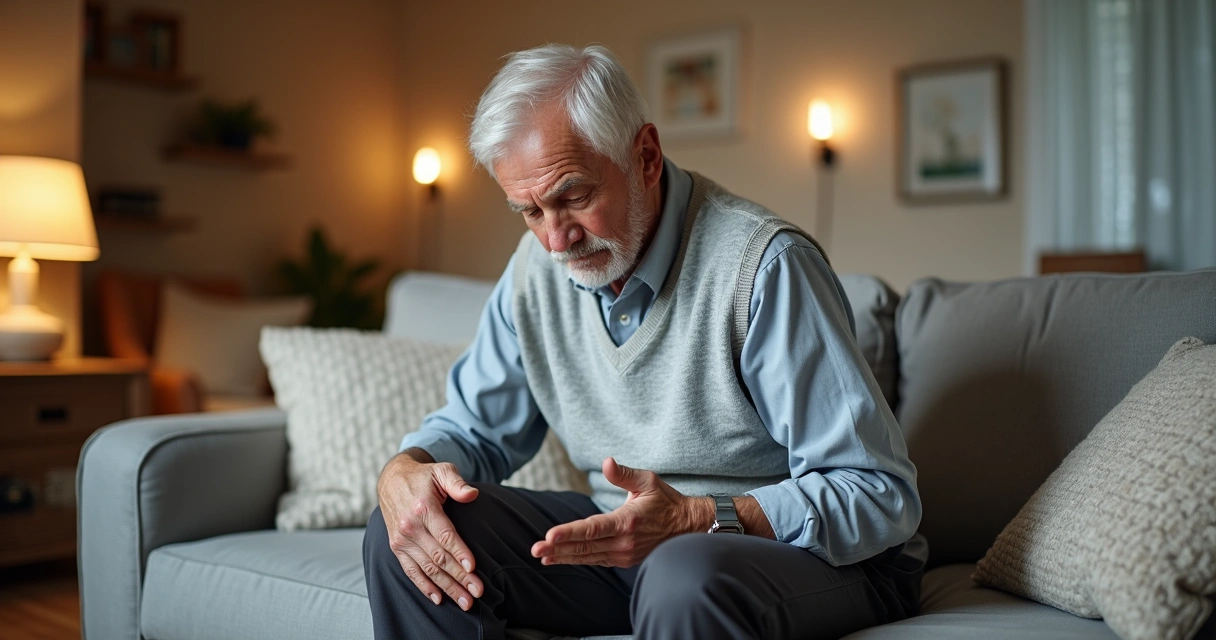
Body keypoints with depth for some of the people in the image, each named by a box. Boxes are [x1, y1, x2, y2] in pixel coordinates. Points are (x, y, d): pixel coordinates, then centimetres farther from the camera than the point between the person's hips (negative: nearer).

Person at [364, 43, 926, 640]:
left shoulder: (765, 264, -22)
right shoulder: (536, 267, 0)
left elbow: (882, 496, -21)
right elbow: (470, 428, 10)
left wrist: (699, 519, -34)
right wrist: (405, 470, -14)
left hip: (809, 550, -6)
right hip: (624, 539, 6)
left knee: (686, 577, -40)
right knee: (410, 530, -8)